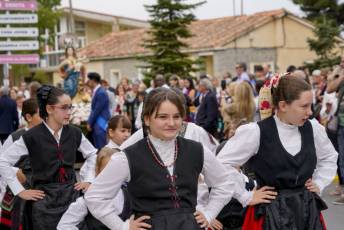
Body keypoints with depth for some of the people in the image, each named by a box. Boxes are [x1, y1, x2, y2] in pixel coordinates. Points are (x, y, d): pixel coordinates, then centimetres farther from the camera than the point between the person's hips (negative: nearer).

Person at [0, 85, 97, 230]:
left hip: (71, 193, 3)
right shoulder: (32, 136, -10)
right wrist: (20, 190, -5)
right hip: (45, 198, -3)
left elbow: (92, 154, 20)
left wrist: (88, 179, 10)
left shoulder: (74, 133, 2)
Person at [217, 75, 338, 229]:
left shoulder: (313, 128, 1)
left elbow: (329, 158, 21)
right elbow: (221, 165, -12)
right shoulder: (256, 132, -15)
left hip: (308, 209, 5)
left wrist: (319, 184, 9)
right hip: (271, 213, -4)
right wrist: (247, 197, -8)